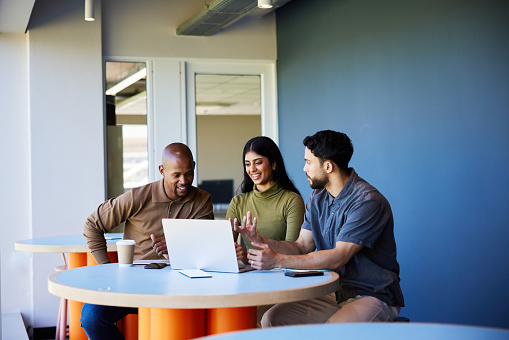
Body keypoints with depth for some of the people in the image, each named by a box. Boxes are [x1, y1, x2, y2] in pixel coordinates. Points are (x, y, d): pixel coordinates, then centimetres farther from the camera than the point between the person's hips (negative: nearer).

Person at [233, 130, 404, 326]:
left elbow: (338, 258, -25)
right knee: (271, 319, -11)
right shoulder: (318, 198, 9)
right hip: (333, 293, 7)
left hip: (373, 296, -7)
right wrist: (261, 241, -9)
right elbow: (302, 247, 8)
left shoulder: (368, 202, -18)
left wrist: (278, 260, -28)